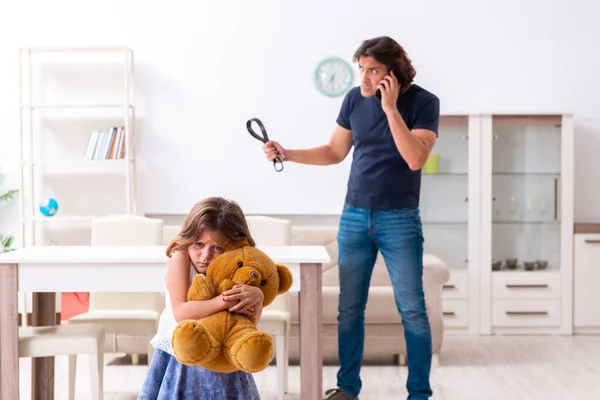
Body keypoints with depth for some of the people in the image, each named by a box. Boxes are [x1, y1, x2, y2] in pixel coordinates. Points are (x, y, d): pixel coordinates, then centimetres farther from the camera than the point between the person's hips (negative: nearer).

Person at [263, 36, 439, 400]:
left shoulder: (424, 102, -9)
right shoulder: (355, 99, 2)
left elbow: (415, 159, -22)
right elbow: (335, 152, 11)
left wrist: (390, 108, -23)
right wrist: (288, 154, -1)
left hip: (400, 220, -3)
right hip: (354, 217, 4)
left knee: (412, 310, -1)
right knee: (349, 308, 8)